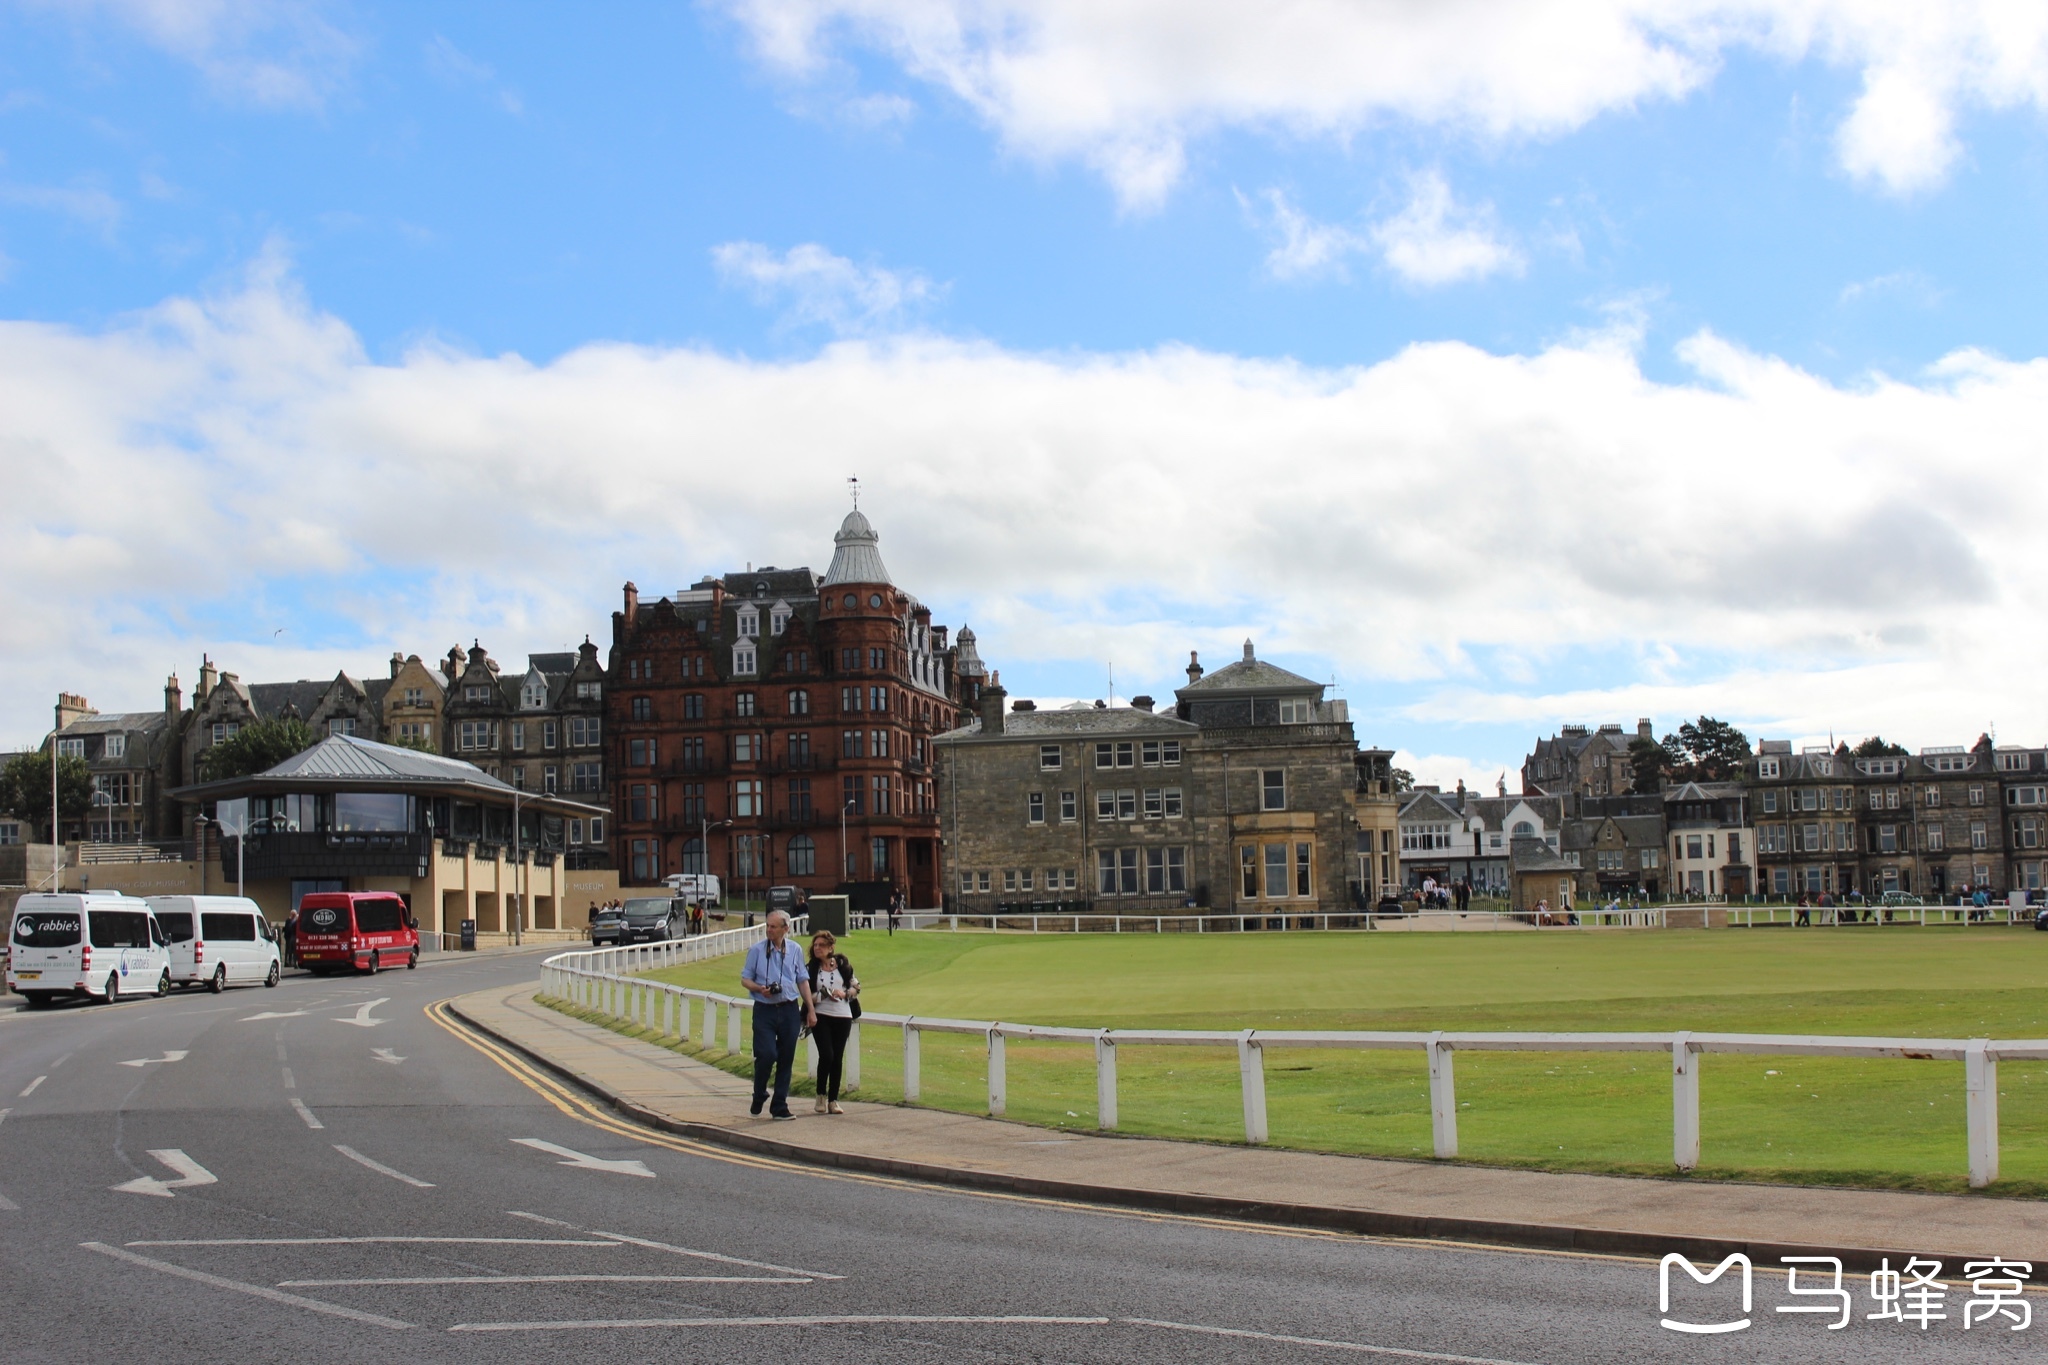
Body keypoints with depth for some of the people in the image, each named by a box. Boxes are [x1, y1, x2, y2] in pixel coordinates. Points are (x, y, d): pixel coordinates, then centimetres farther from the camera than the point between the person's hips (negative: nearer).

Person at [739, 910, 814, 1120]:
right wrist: (760, 989, -17)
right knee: (766, 1055, -14)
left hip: (790, 1010, 3)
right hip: (764, 1010, -3)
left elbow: (803, 981, 14)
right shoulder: (756, 950, 1)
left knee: (786, 1059, 4)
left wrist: (811, 1010, 10)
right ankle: (759, 1097, 12)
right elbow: (745, 979, 4)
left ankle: (780, 1106, 14)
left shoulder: (795, 951, 8)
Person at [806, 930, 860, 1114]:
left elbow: (856, 987, 9)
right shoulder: (812, 969, 3)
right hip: (821, 1017, -1)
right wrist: (822, 995, -15)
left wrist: (844, 993, -10)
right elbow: (808, 996, 3)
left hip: (843, 1017, 1)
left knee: (837, 1058, 3)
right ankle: (821, 1094, 7)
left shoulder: (842, 964, 3)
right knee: (826, 1055, -14)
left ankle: (833, 1100, 11)